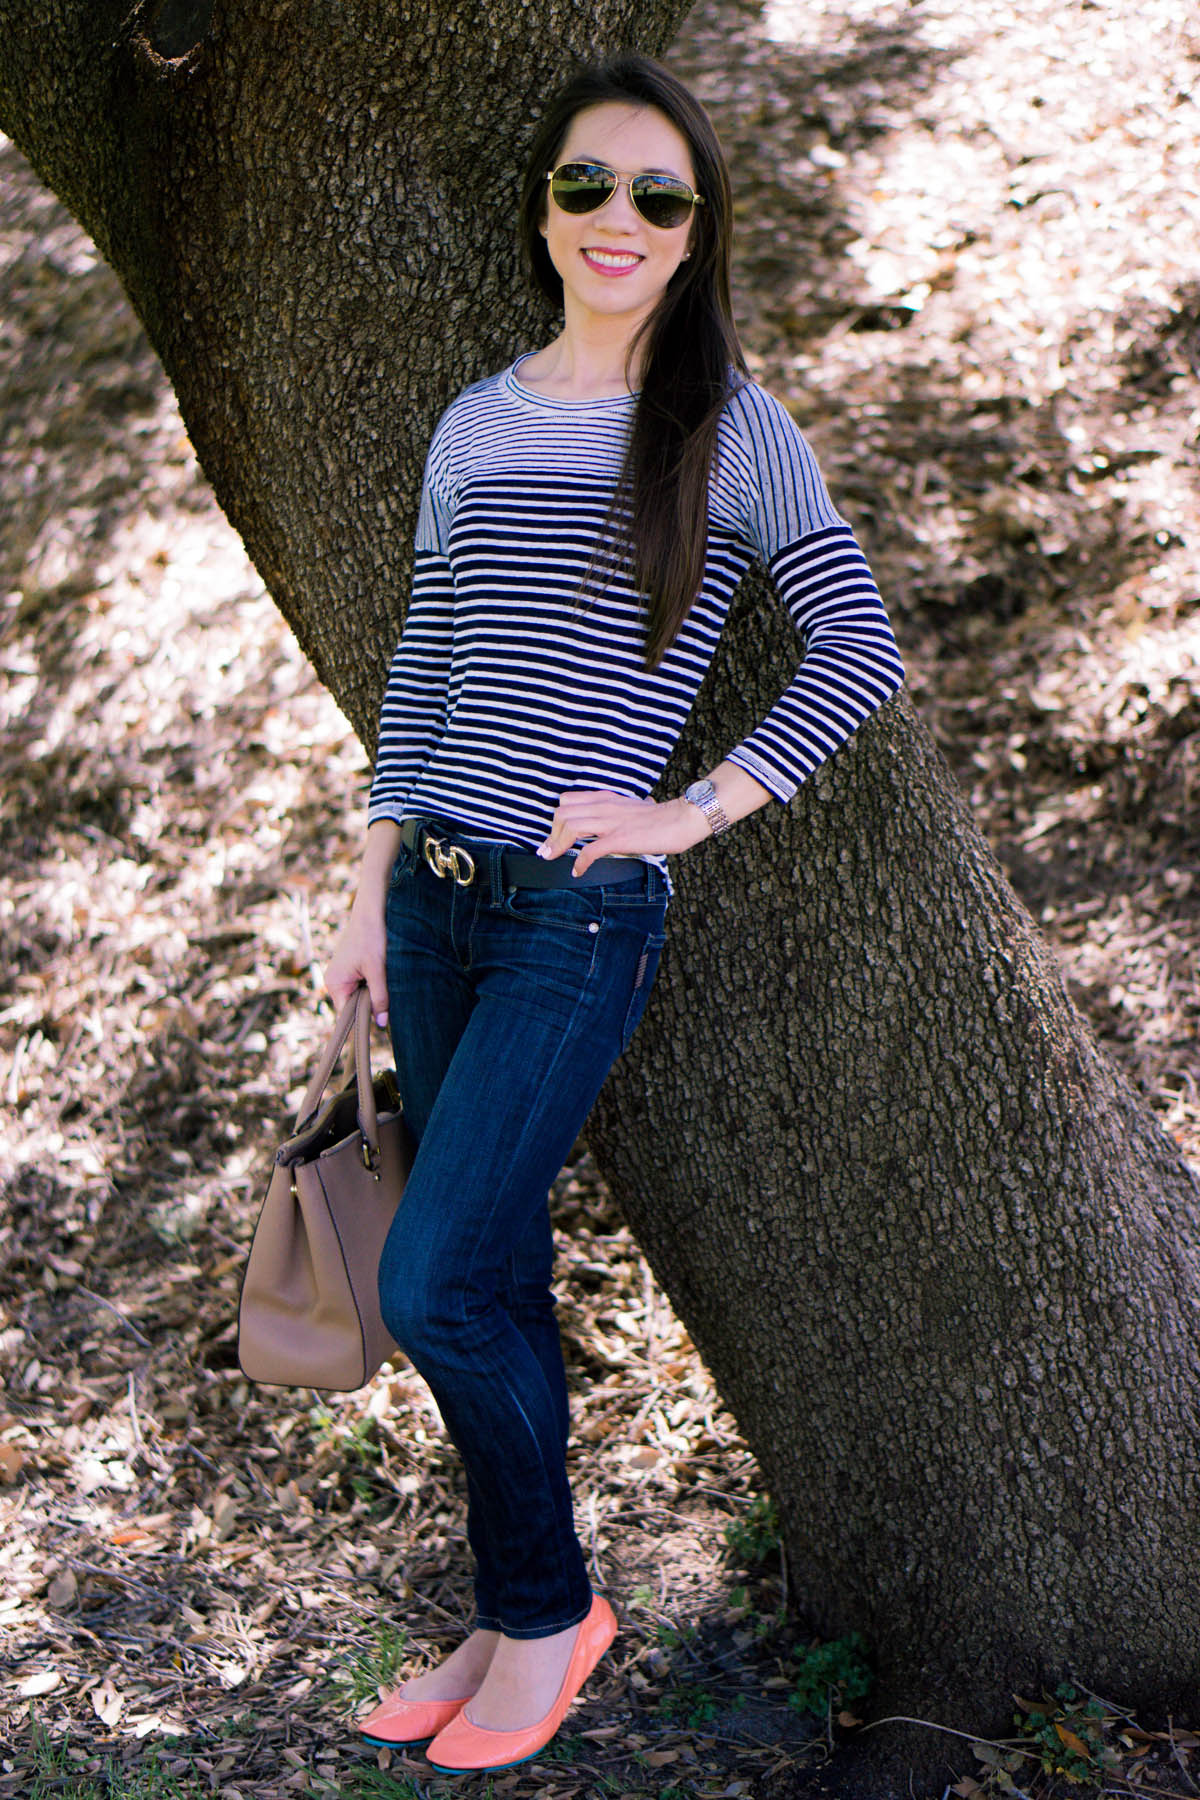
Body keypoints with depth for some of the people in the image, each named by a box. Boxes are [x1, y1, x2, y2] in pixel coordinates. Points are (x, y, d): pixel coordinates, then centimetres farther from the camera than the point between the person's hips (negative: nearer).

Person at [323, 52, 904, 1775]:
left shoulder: (731, 429, -2)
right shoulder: (476, 425, 11)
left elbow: (860, 649, -4)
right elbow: (420, 667, 15)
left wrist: (688, 812, -9)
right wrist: (372, 891, 12)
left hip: (582, 908, -5)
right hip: (437, 898, 5)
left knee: (433, 1286, -10)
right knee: (497, 1274, 11)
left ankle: (549, 1604, 12)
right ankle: (516, 1623, 25)